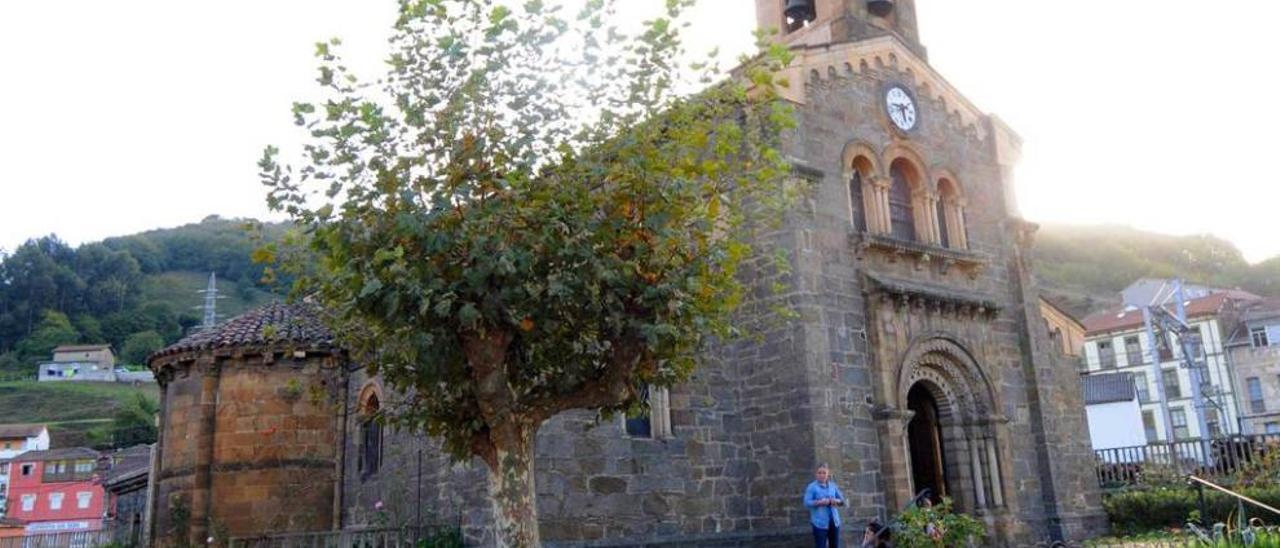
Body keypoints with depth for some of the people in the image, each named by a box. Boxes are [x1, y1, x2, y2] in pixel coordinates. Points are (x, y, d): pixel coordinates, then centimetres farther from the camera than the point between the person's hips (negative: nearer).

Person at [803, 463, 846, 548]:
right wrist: (819, 502, -25)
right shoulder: (812, 487, -4)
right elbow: (807, 503, -13)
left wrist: (836, 501, -8)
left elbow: (842, 500, 14)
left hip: (834, 521, 5)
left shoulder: (833, 485, 11)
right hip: (820, 522, -5)